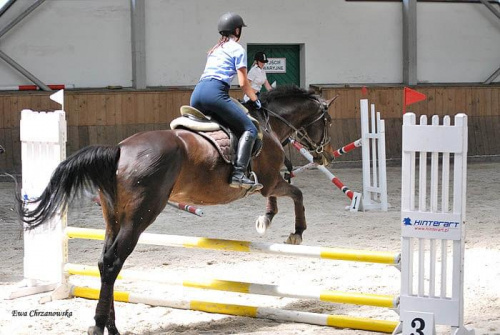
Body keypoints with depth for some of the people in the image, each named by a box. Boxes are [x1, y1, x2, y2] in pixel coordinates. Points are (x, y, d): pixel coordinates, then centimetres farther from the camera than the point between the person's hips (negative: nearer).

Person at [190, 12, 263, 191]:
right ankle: (238, 174, -27)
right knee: (249, 129, -9)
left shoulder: (214, 50, 31)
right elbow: (243, 83, 3)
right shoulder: (237, 49, 9)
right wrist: (255, 100, 17)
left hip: (196, 93, 8)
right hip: (215, 92, -8)